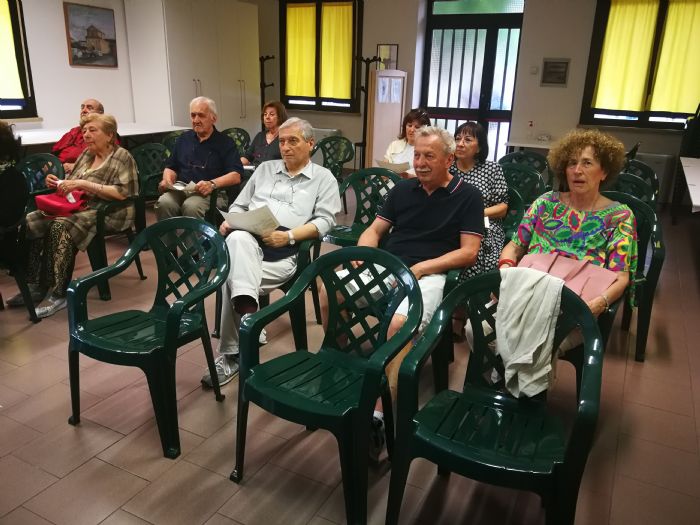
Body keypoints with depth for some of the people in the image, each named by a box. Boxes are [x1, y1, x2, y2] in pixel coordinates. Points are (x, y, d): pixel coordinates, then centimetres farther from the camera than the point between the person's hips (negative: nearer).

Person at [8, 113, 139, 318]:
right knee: (31, 221, -11)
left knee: (60, 226, -32)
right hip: (78, 207, 8)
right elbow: (73, 186, 22)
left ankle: (59, 294, -25)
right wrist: (58, 183, 0)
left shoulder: (121, 157, -6)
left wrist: (85, 184, -23)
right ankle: (36, 285, -6)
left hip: (107, 212, -8)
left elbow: (123, 193, -20)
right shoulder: (86, 154, 17)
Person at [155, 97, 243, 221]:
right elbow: (171, 167, 27)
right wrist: (167, 180, 3)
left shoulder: (225, 142, 5)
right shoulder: (184, 138, 21)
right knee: (164, 203, -29)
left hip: (211, 193, -4)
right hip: (180, 190, 4)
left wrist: (212, 184, -22)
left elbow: (236, 176, -6)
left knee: (191, 206, -36)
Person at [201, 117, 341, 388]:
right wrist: (229, 222, 3)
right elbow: (239, 205, 27)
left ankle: (231, 353, -19)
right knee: (238, 240, -36)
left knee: (233, 278, -29)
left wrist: (288, 236, -15)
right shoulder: (265, 168, 27)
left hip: (284, 251, -3)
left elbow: (325, 220, 0)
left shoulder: (324, 178, 14)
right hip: (247, 240, 3)